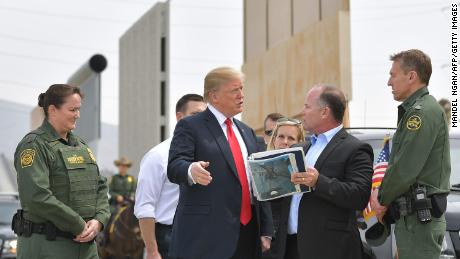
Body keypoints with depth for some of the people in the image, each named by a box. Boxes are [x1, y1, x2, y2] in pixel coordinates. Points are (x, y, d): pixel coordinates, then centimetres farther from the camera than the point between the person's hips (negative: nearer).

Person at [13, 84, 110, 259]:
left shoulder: (80, 145, 16)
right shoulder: (34, 145, -9)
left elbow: (100, 186, 15)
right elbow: (37, 196, -20)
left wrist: (98, 220, -5)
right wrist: (79, 226, -17)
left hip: (85, 244, 7)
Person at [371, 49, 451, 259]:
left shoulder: (423, 112, -15)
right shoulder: (414, 110, 19)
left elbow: (405, 169, -20)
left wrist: (382, 200, -6)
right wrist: (382, 194, 8)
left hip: (419, 218, -10)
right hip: (414, 216, 10)